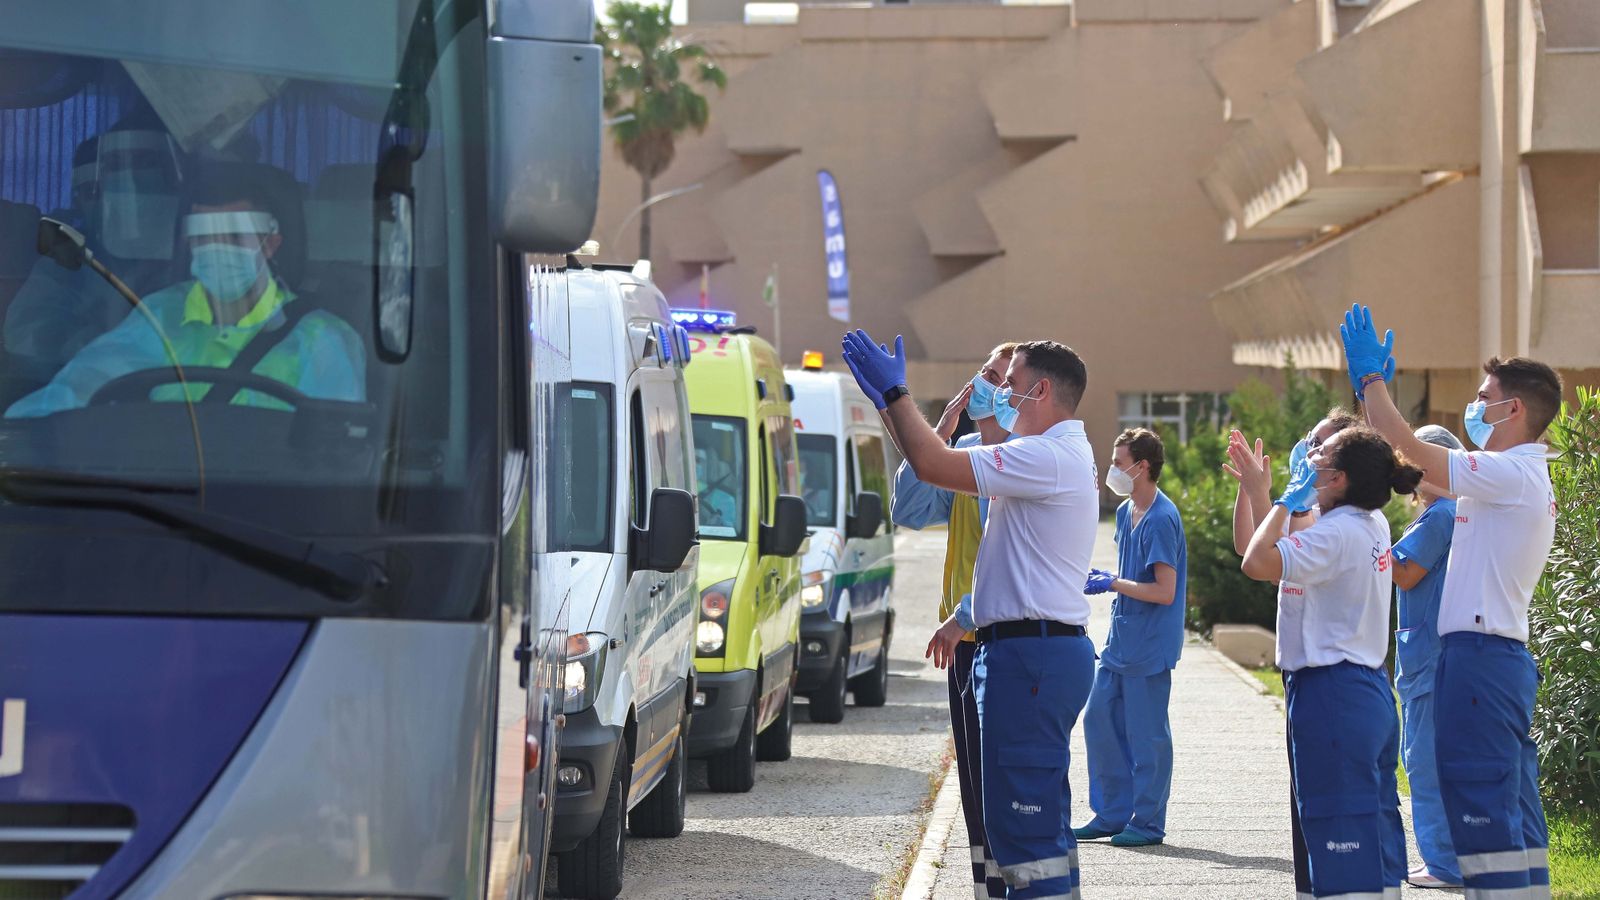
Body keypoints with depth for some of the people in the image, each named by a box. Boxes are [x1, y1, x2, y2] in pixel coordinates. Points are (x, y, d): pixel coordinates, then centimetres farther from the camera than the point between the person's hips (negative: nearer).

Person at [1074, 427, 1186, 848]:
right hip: (1120, 639, 9)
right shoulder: (1126, 512, 10)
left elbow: (1164, 592, -21)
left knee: (1145, 732, -1)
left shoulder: (1161, 520, -18)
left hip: (1149, 646, -9)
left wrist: (1113, 584, -14)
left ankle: (1148, 822, 8)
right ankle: (1111, 814, 20)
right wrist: (1103, 580, 4)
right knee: (1099, 720, 11)